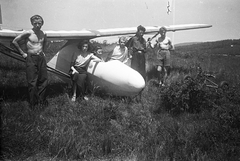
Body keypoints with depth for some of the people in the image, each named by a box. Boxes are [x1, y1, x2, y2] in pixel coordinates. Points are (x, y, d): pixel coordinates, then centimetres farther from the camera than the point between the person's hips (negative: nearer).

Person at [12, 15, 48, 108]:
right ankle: (33, 102, 10)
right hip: (31, 58, -5)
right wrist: (23, 53, -5)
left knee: (43, 80, 7)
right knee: (32, 82, -3)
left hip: (41, 57, 5)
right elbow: (15, 41, -7)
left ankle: (42, 100, 21)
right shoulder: (28, 33, -12)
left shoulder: (43, 34, 4)